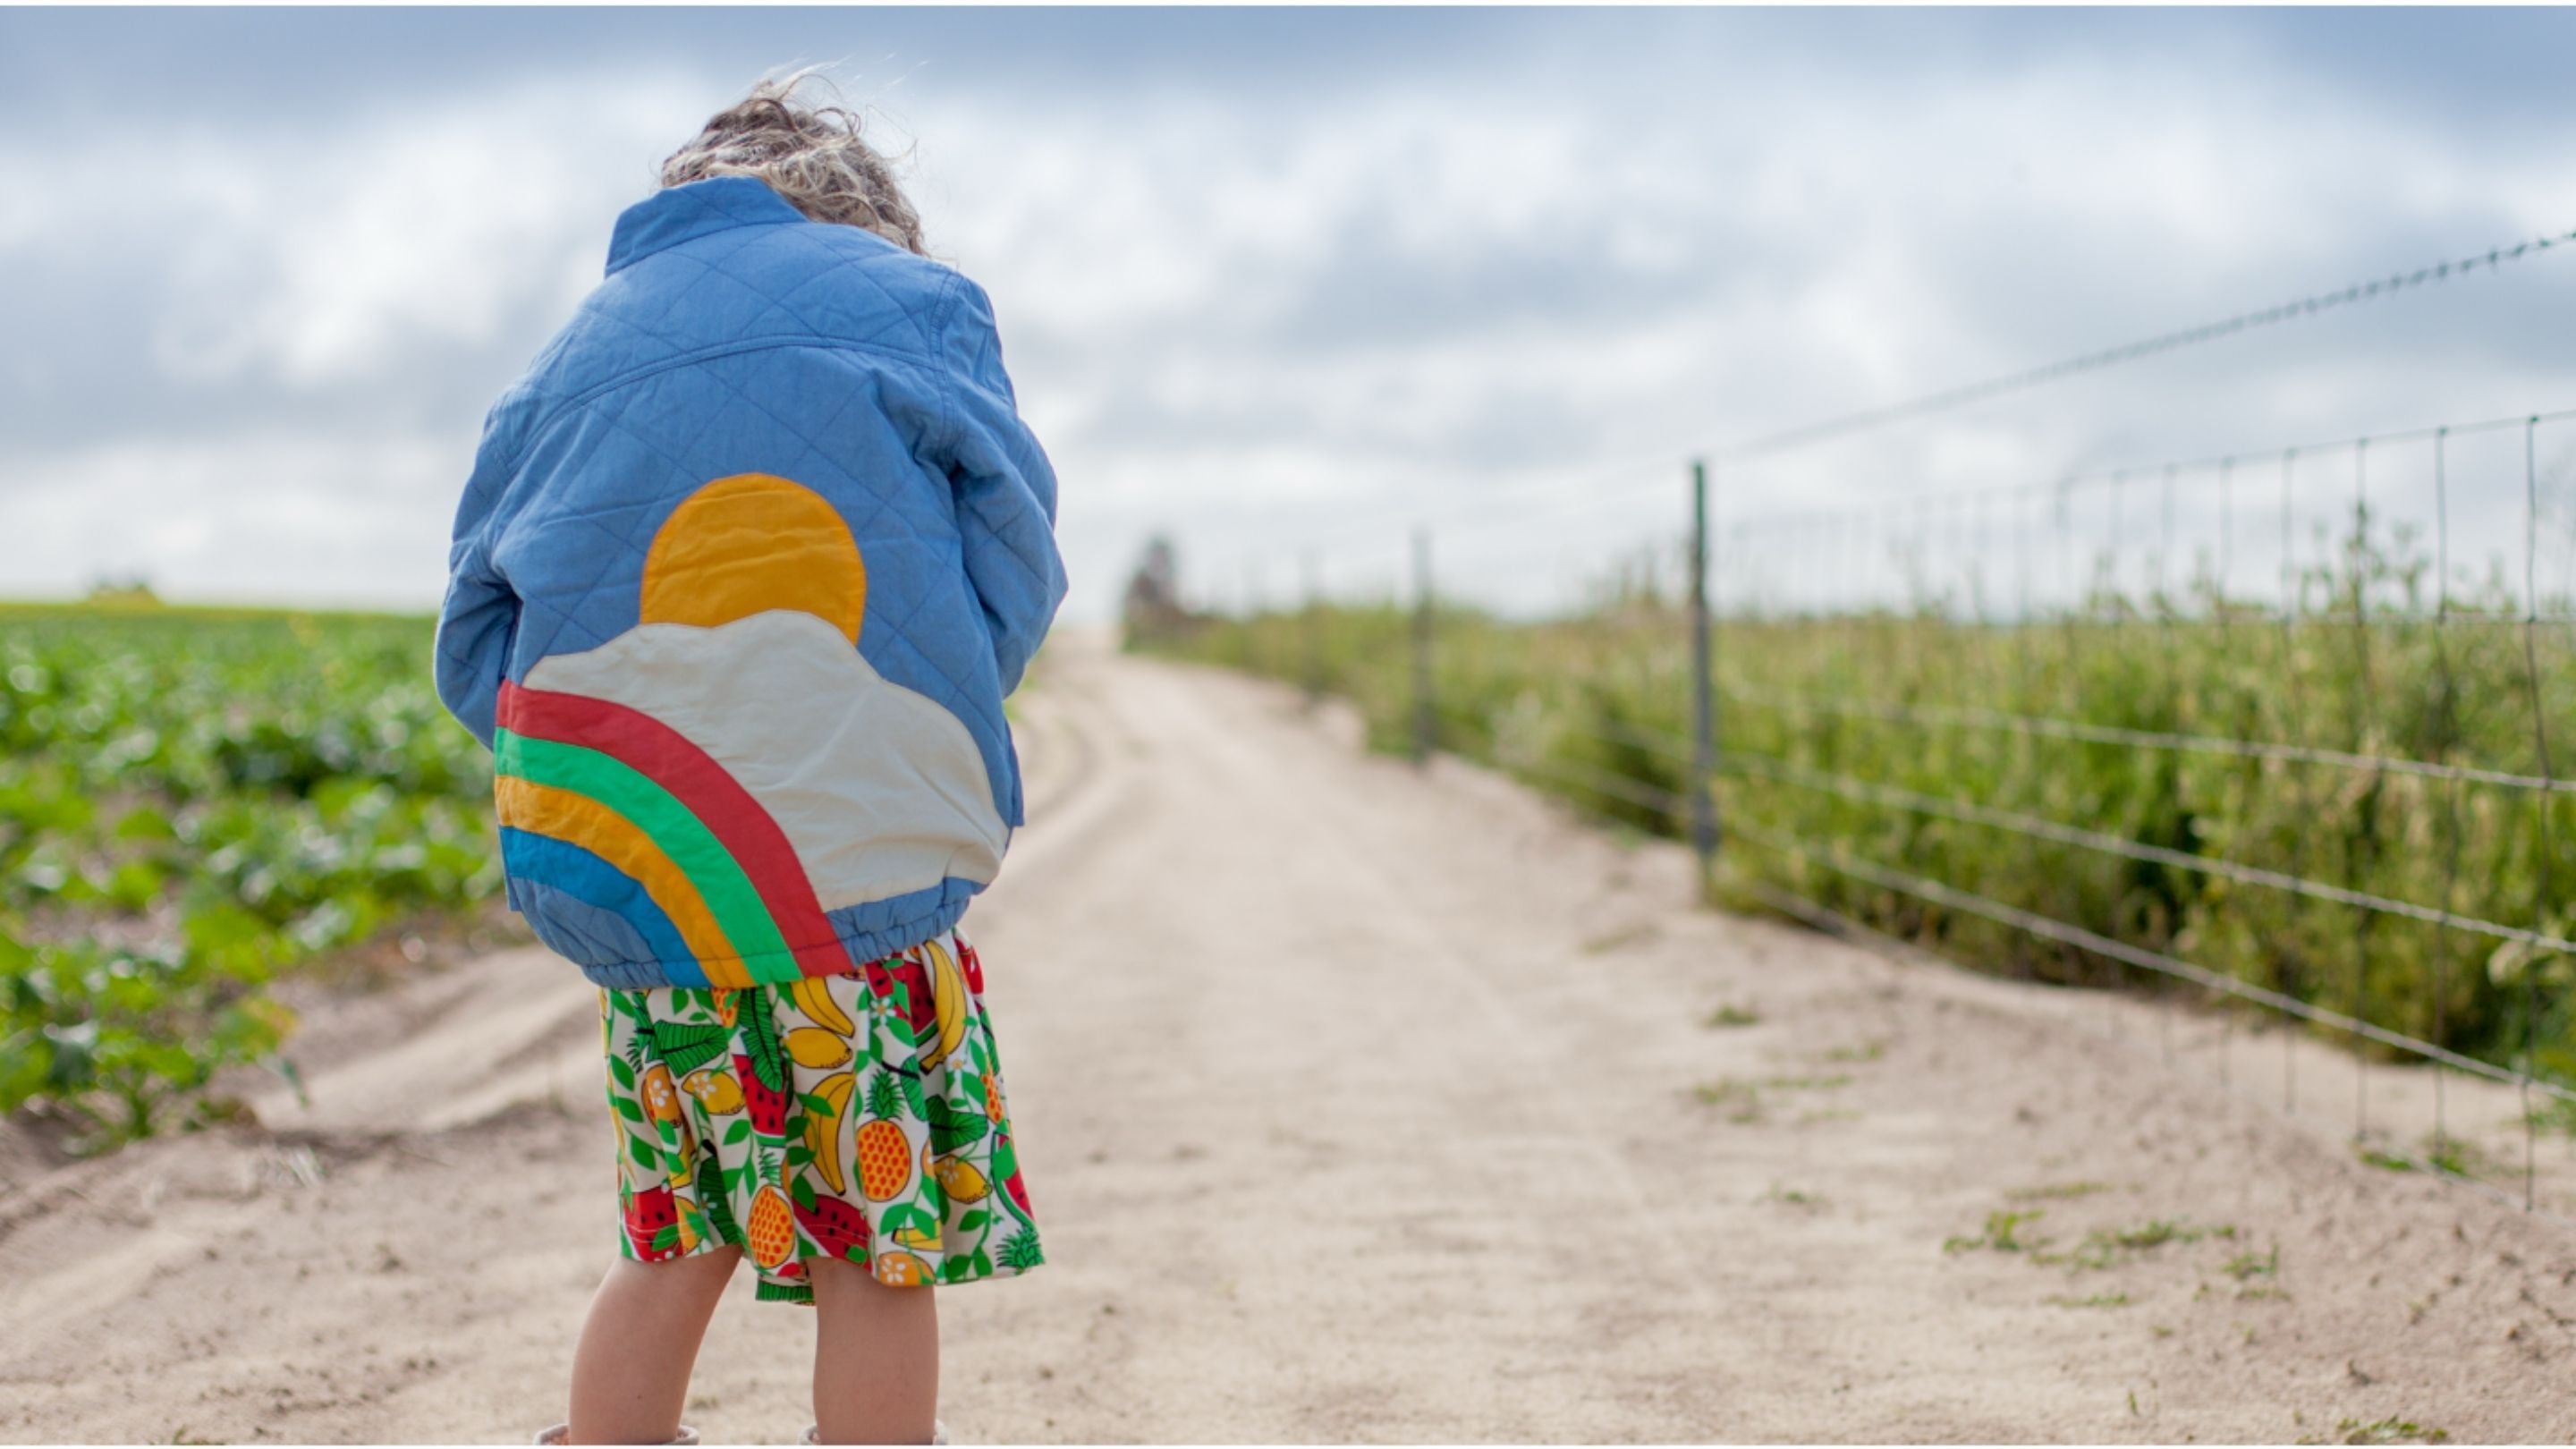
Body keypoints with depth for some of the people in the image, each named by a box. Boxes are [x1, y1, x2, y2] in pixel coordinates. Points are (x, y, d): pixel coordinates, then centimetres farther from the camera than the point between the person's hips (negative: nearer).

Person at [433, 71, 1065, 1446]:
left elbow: (475, 650, 16)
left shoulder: (566, 357, 18)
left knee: (678, 1242, 16)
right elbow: (1014, 560, 2)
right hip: (859, 857, -4)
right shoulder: (913, 299, 7)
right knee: (882, 1244, 4)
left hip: (625, 879, 5)